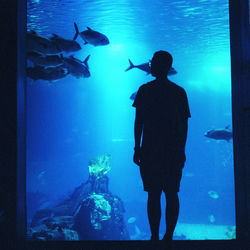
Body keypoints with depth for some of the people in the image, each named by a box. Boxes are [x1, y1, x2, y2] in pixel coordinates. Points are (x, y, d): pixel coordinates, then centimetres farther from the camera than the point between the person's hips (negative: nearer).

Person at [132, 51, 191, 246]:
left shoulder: (145, 90, 0)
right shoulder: (179, 92, 8)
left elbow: (138, 121, -3)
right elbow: (185, 124, 7)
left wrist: (137, 148, 2)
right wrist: (181, 150, 12)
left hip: (150, 150, -2)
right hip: (174, 151, 3)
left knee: (153, 194, 1)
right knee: (172, 194, 6)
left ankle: (155, 236, 2)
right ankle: (169, 236, 7)